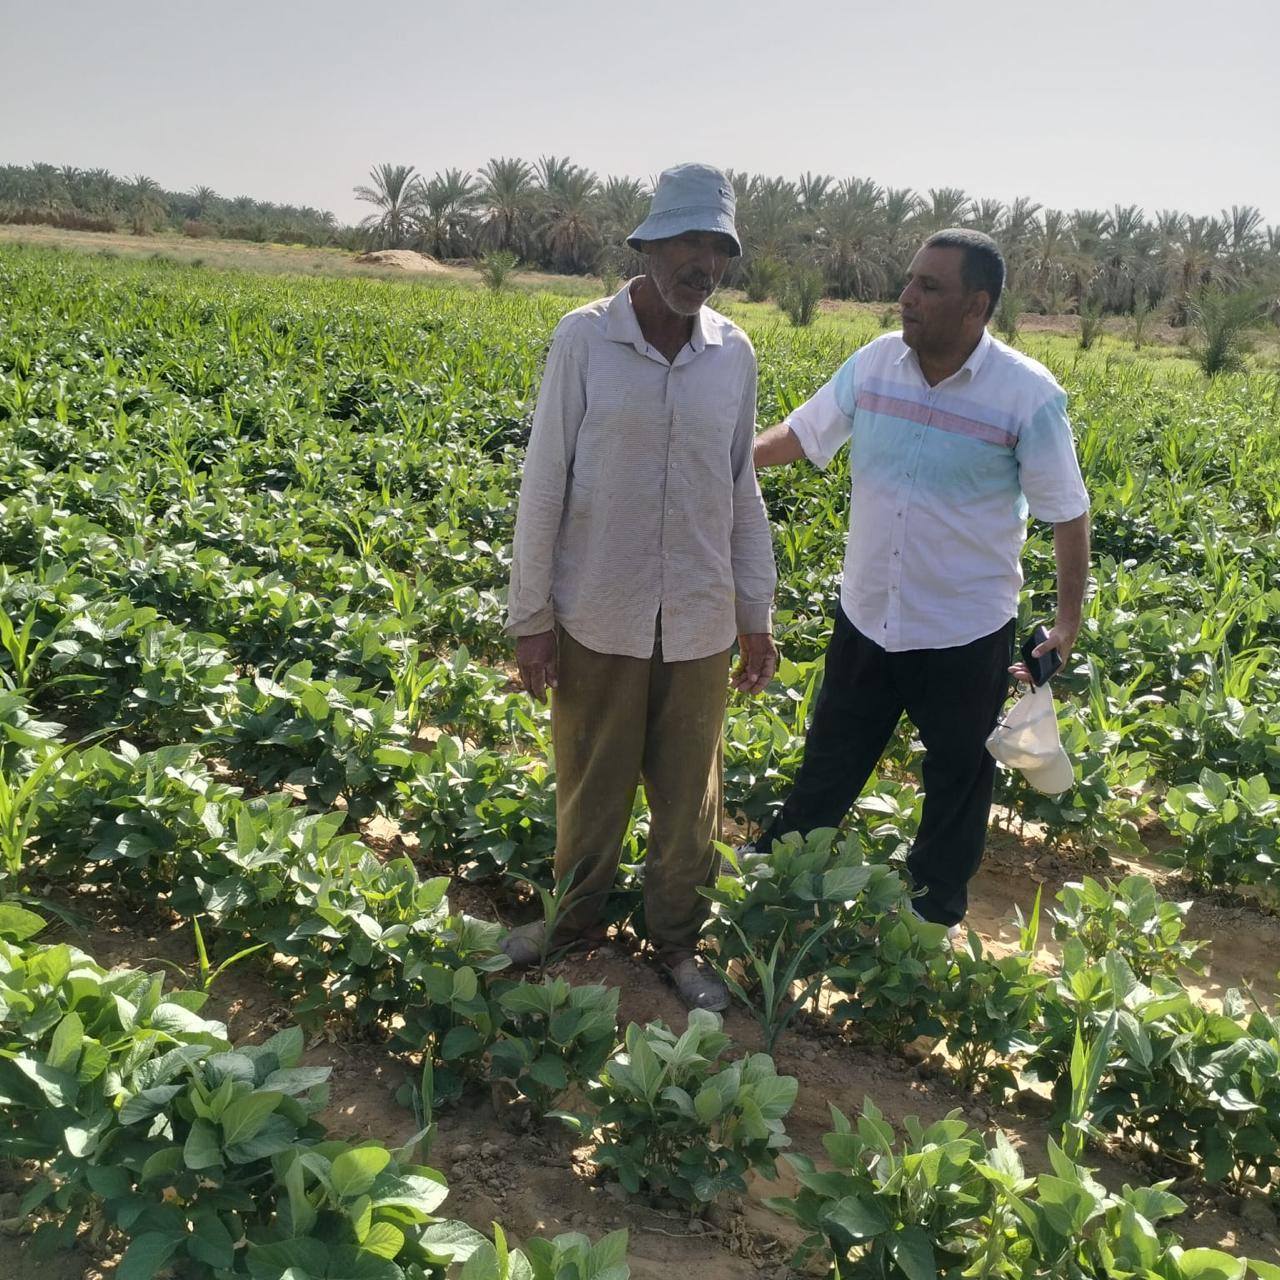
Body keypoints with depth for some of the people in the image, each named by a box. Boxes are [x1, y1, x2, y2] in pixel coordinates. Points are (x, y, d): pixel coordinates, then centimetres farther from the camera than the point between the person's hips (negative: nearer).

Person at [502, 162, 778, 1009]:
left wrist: (758, 614, 9)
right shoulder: (585, 337, -9)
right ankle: (578, 919, 38)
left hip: (699, 622, 3)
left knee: (690, 794, 14)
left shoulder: (735, 353, 0)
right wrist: (530, 615, -6)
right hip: (599, 616, -2)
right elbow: (544, 482, -6)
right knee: (591, 783, 14)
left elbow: (743, 492, 8)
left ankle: (679, 938, 34)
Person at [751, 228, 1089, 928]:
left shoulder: (1029, 396, -16)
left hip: (966, 633, -3)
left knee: (957, 780, 17)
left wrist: (1069, 619, -6)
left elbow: (1067, 511, -7)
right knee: (830, 759, 21)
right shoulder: (876, 362, -5)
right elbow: (800, 434, 2)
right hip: (868, 616, 3)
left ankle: (935, 915, 40)